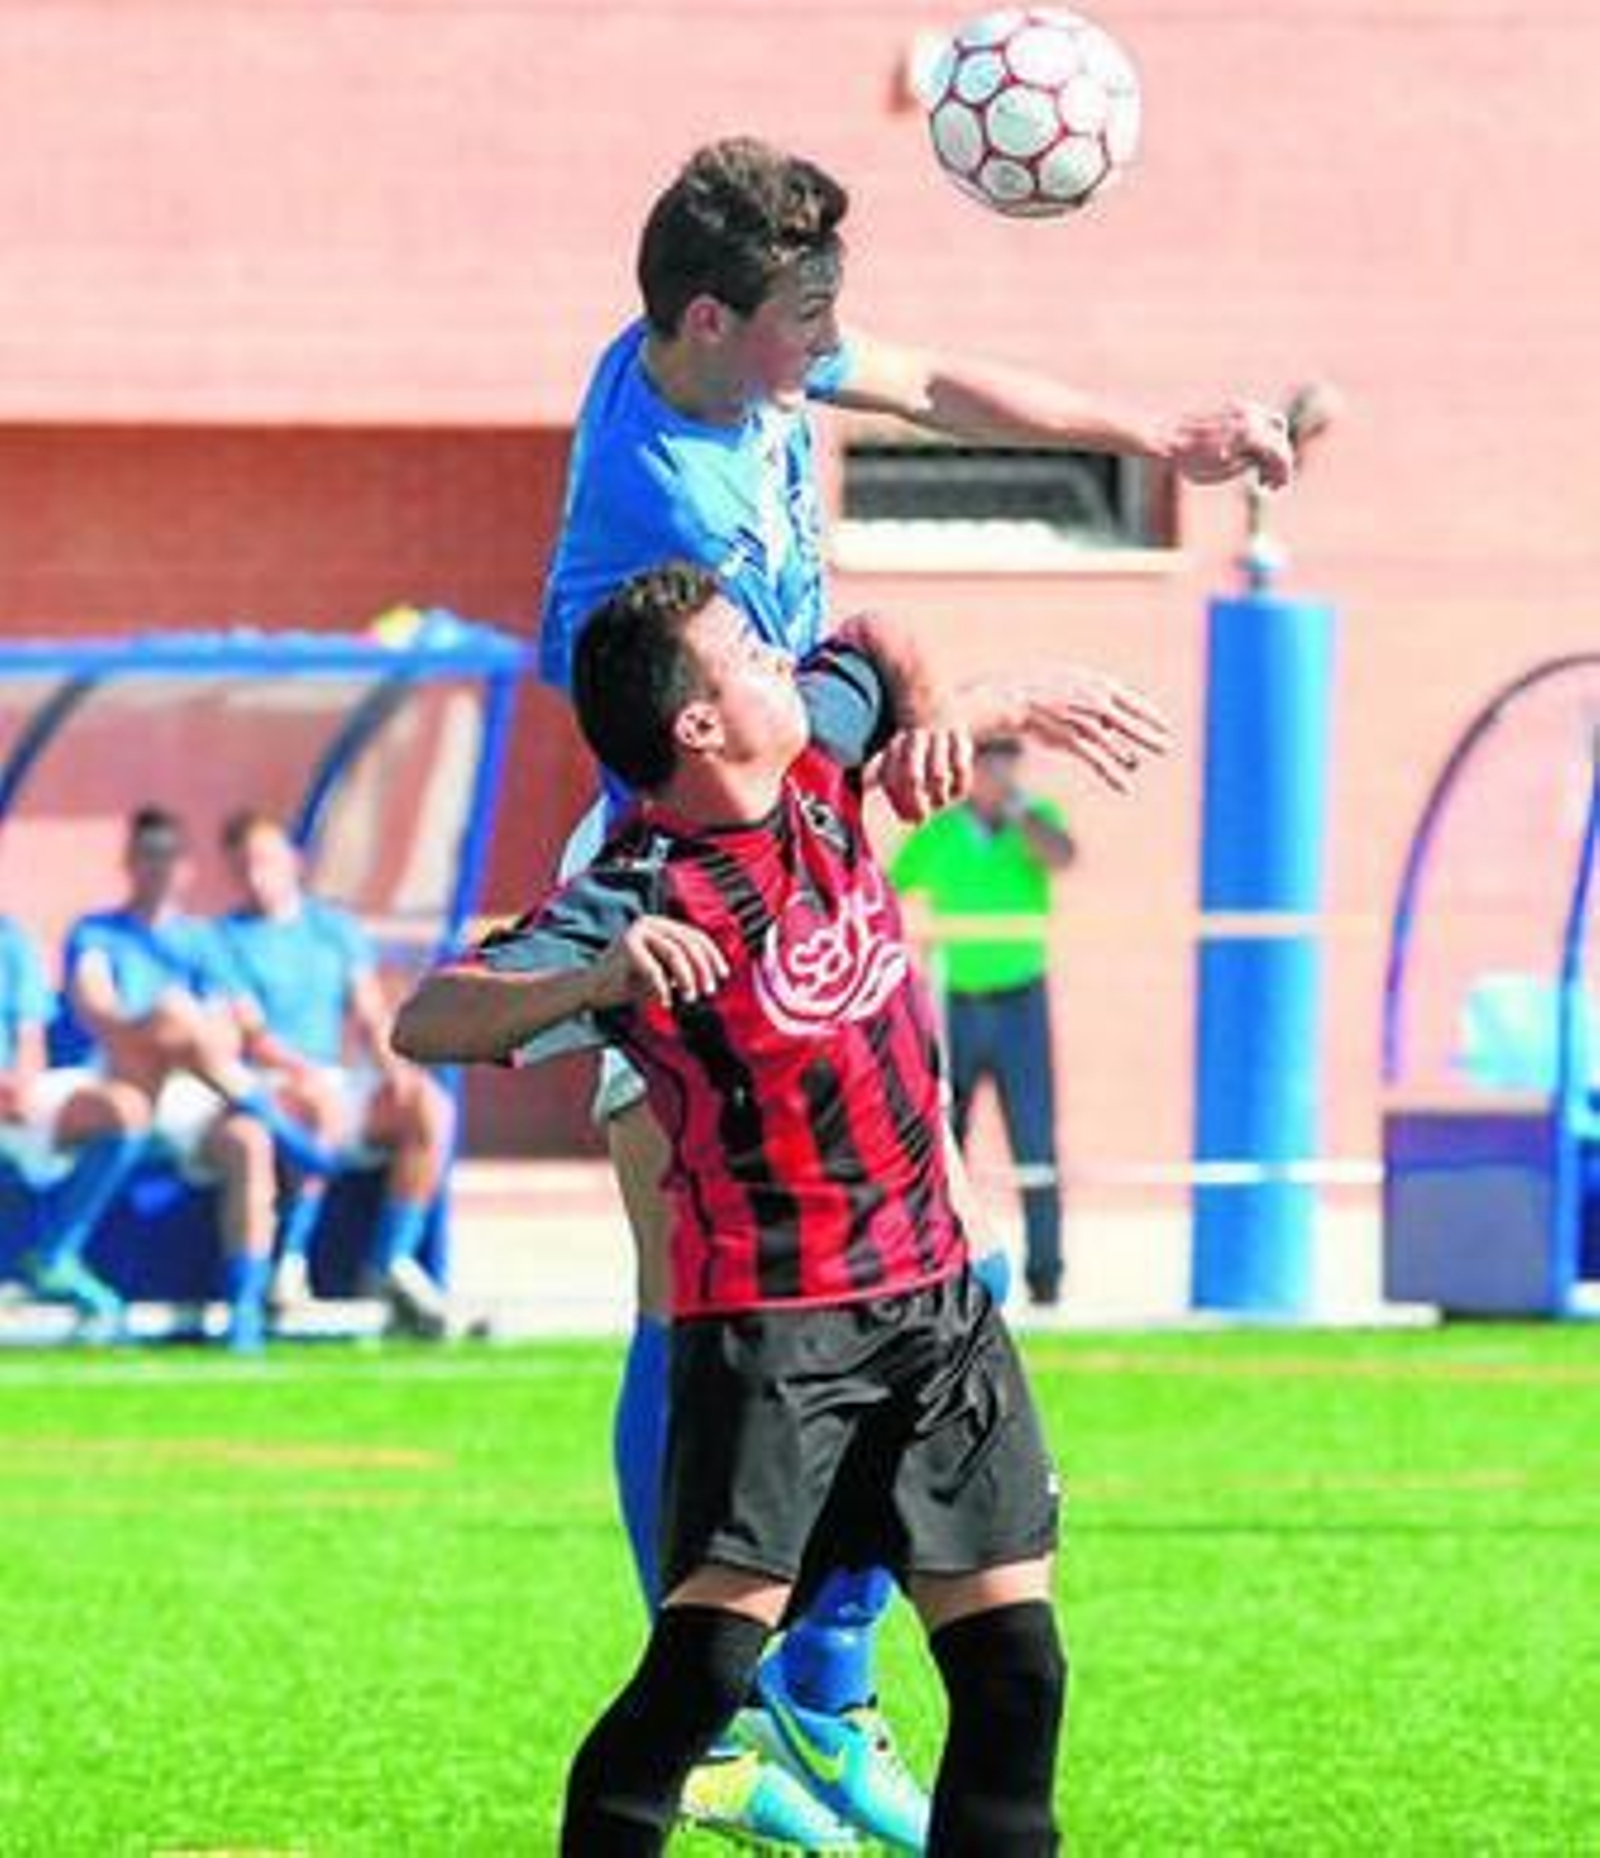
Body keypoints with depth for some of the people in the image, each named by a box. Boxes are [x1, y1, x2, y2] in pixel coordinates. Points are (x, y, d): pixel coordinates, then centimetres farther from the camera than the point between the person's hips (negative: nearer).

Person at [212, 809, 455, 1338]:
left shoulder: (336, 928, 18)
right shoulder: (227, 938, 3)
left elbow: (369, 1015, 11)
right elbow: (251, 1036, -9)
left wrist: (392, 1066, -11)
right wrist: (307, 1073, -27)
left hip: (337, 1081, 5)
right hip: (265, 1091, -5)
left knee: (430, 1106, -21)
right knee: (324, 1106, -38)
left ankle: (392, 1261, -16)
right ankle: (291, 1257, -30)